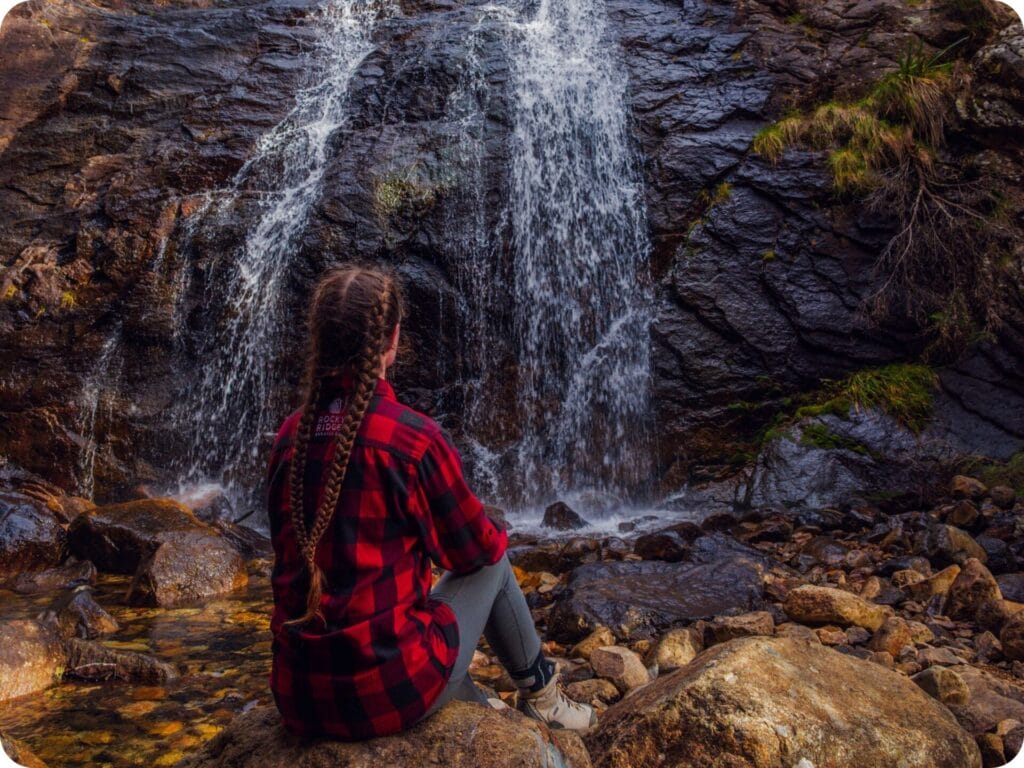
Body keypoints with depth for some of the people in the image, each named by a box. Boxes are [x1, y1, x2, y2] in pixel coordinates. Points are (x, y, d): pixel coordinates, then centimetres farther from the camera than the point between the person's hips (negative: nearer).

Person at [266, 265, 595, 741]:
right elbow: (473, 549, -3)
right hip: (391, 690, -5)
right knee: (491, 564, 18)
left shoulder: (290, 437, 0)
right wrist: (496, 536, 21)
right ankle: (541, 696, 35)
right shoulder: (412, 437, -17)